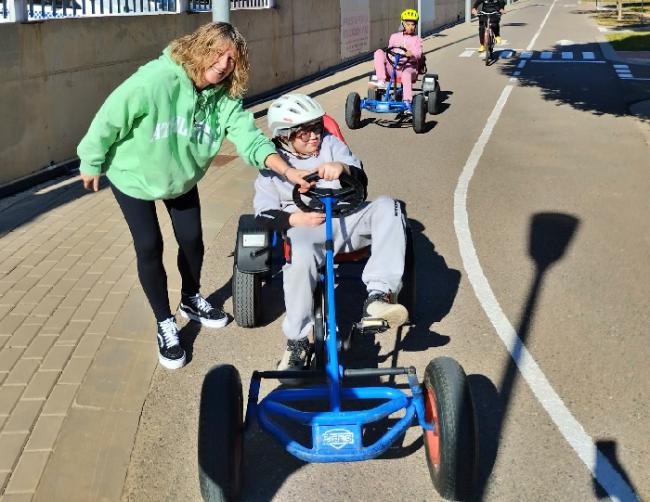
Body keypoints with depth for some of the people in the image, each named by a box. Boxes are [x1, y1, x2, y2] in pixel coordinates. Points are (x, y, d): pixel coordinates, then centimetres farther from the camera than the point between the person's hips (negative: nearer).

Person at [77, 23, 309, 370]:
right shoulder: (155, 80, -35)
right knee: (149, 248, -4)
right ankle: (165, 325, 13)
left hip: (181, 178, 5)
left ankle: (191, 300, 38)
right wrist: (91, 163, -11)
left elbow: (248, 137, -30)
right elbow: (110, 118, -24)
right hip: (133, 175, -4)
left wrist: (287, 170, -47)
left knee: (192, 240, 10)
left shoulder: (224, 97, -19)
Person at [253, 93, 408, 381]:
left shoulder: (331, 144, 15)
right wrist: (296, 219, -16)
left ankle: (378, 295, -38)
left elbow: (361, 184, 5)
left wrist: (344, 168, -19)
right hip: (305, 227, -3)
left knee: (387, 207, -26)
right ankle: (297, 342, -26)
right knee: (301, 254, -39)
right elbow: (265, 214, 4)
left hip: (346, 220, 3)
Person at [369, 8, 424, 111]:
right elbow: (389, 52, 15)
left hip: (409, 66, -3)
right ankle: (381, 81, -32)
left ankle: (407, 102, -44)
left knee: (406, 74, -41)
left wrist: (411, 54, -29)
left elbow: (418, 54, -5)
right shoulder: (394, 37, 20)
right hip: (393, 65, 3)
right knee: (378, 52, -19)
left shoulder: (417, 39, 12)